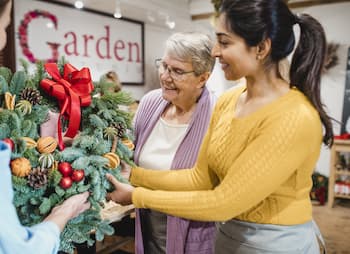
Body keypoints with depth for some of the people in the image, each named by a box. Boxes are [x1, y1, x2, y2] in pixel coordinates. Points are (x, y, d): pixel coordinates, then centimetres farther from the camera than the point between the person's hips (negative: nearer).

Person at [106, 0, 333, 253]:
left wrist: (137, 196, -18)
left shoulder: (294, 118, -27)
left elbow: (223, 202, -25)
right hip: (228, 233, 6)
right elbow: (201, 178, 0)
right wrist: (133, 174, -6)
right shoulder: (227, 101, -4)